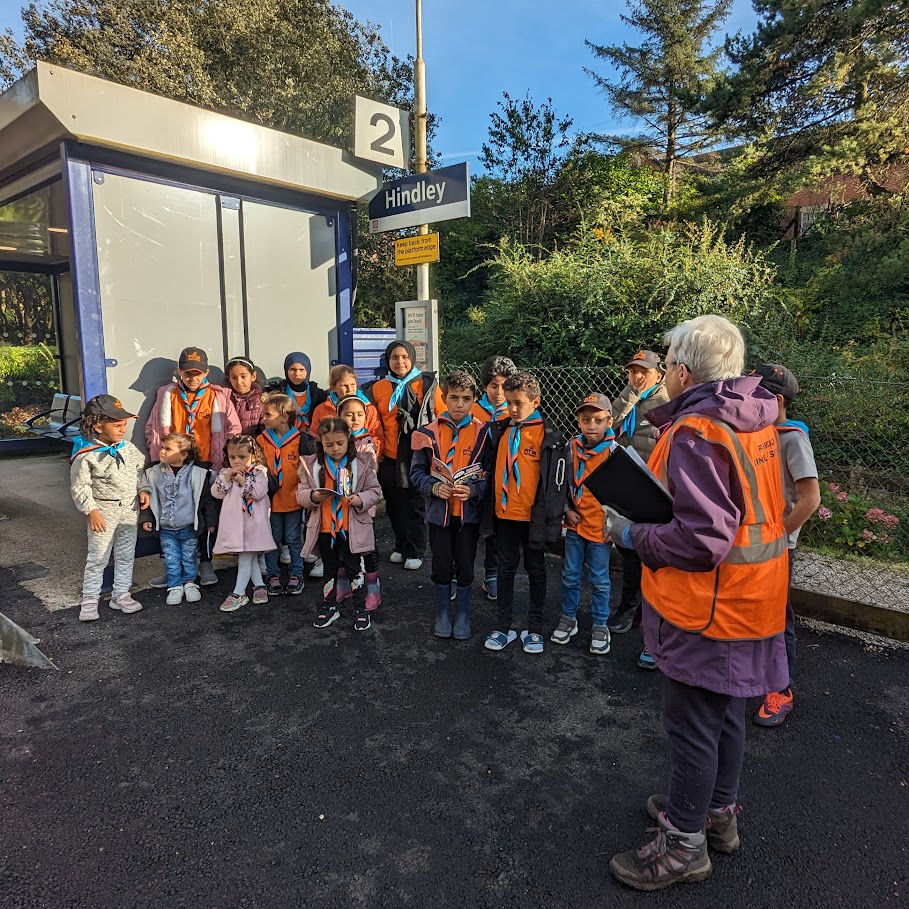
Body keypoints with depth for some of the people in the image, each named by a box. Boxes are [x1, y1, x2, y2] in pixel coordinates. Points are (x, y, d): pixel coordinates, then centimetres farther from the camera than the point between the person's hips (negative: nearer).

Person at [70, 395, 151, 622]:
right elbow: (79, 487, -12)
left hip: (130, 510, 5)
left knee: (126, 555, 14)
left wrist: (143, 490, -1)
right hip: (103, 511, -5)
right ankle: (89, 600, 18)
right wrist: (91, 511, -14)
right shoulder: (86, 456, -16)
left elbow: (140, 471, 13)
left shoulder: (128, 448, 0)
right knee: (97, 558, 4)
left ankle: (121, 595, 26)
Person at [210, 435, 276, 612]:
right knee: (250, 558, 15)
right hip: (234, 523, 5)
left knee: (245, 559, -2)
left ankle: (239, 594, 4)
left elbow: (259, 492, -18)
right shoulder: (225, 473, 10)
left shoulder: (259, 473, -5)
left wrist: (242, 480, -17)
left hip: (251, 523, -5)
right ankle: (259, 585, 28)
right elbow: (215, 493, -1)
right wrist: (227, 477, -11)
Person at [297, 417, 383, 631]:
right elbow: (301, 494, -1)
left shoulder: (361, 463, -5)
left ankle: (362, 608, 22)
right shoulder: (312, 464, -2)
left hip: (354, 528, -2)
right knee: (330, 569, 18)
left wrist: (361, 499, -20)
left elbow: (375, 491, -1)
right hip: (324, 529, 2)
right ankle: (329, 607, 35)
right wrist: (313, 497, -22)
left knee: (354, 569, 6)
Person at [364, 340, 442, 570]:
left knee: (416, 505, 5)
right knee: (395, 504, 14)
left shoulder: (427, 385, -3)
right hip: (390, 457, 3)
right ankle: (401, 546, 32)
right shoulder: (377, 388, 5)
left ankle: (414, 552, 18)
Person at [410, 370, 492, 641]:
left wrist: (473, 490, -20)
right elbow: (417, 472, 1)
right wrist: (434, 487, -18)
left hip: (469, 512, 0)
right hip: (439, 511, 1)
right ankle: (443, 613, 31)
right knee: (441, 565, 11)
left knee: (465, 566, 11)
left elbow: (491, 474, -3)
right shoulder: (429, 432, -3)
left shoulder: (483, 433, -5)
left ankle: (463, 615, 30)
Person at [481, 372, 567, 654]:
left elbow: (556, 479, -9)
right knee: (506, 568, 14)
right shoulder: (499, 430, 5)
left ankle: (535, 628, 26)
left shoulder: (548, 436, -9)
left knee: (535, 569, 12)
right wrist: (487, 512, 12)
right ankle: (504, 626, 26)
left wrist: (553, 518, -11)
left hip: (533, 515, -4)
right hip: (503, 513, 4)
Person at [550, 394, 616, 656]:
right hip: (575, 524, 3)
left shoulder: (615, 452, -11)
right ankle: (568, 619, 32)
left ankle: (600, 625, 27)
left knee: (599, 580, 10)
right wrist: (567, 510, -1)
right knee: (570, 575, 14)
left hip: (601, 527, -3)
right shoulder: (571, 448, -1)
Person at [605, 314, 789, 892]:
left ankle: (684, 844, 26)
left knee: (692, 724, 7)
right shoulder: (756, 422, 4)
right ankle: (719, 813, 43)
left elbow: (702, 539, -29)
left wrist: (631, 534, -17)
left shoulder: (695, 435, -24)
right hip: (748, 600, 9)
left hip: (705, 609, -9)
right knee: (726, 713, 23)